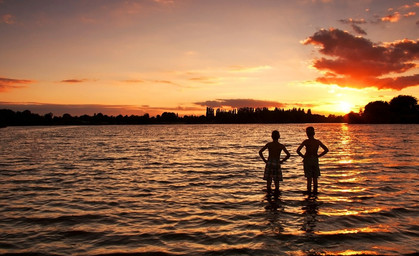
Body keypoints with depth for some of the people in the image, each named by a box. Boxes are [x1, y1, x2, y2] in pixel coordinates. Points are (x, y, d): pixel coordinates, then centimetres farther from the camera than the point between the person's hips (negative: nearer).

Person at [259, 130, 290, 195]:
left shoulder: (269, 144, -2)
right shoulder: (281, 146, -2)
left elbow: (260, 152, -7)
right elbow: (288, 155, -7)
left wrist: (264, 160, 1)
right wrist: (282, 161, 2)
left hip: (269, 163, 0)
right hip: (277, 163, 0)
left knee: (268, 180, 8)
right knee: (277, 180, 9)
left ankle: (268, 191, 2)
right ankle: (276, 192, 5)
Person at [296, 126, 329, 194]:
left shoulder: (306, 141, -12)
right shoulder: (318, 142, -3)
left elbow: (298, 150, -19)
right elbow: (326, 150, -1)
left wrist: (303, 156, -3)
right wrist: (318, 156, 5)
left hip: (307, 159, -2)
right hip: (315, 160, 3)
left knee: (309, 177, 5)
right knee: (315, 177, 13)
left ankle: (309, 190, 7)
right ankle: (315, 190, 17)